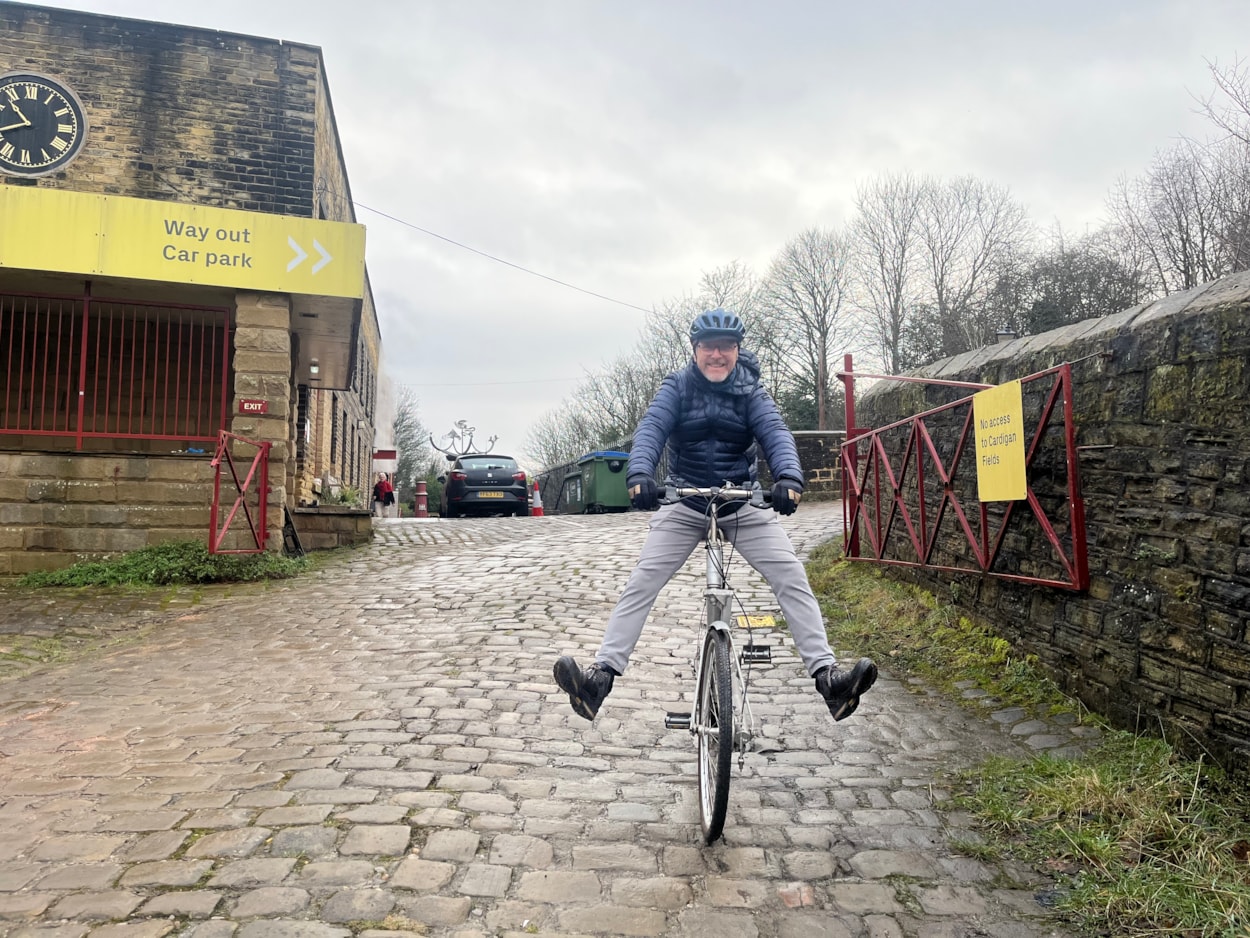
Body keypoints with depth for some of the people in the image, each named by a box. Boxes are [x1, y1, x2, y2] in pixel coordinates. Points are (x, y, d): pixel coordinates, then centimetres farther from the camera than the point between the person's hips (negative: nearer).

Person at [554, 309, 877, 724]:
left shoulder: (750, 390, -3)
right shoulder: (678, 386, -5)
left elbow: (776, 433, -18)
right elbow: (651, 428, -20)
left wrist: (789, 477, -41)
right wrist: (639, 474, -42)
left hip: (743, 503, 1)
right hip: (684, 505, -1)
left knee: (792, 577, -12)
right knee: (641, 582, -12)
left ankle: (827, 675, -11)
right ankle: (601, 674, -13)